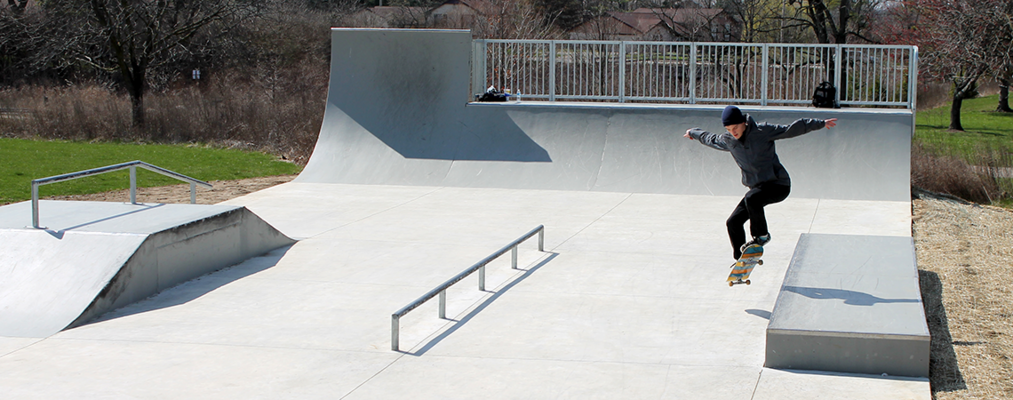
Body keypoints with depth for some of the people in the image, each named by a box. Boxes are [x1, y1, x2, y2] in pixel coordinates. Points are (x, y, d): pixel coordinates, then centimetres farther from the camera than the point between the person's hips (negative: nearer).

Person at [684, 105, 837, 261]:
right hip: (758, 188, 7)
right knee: (733, 222, 0)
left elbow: (790, 129, -15)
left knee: (751, 198, -34)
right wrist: (693, 133, 42)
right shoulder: (727, 140, 4)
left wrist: (820, 123, -19)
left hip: (778, 185, -7)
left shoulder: (762, 131, -12)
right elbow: (709, 138, 25)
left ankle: (761, 235, -12)